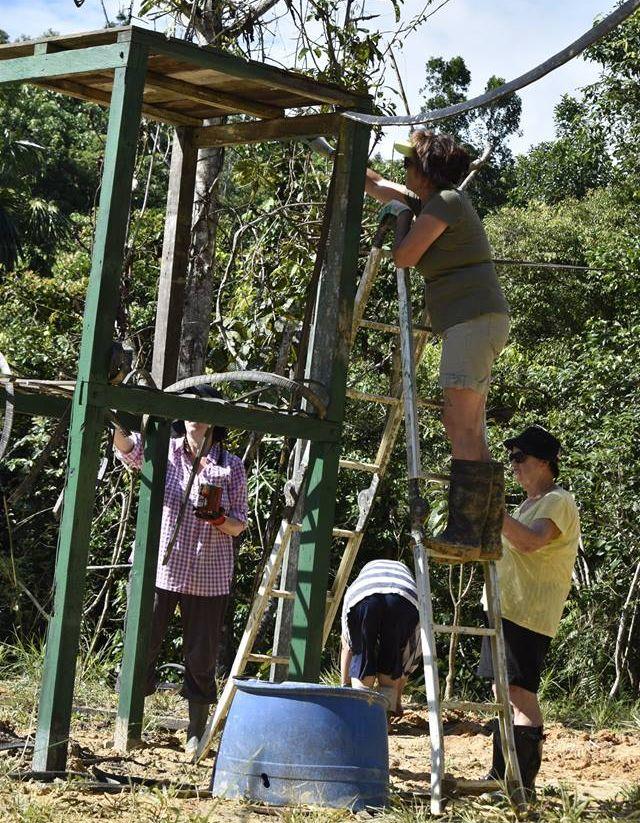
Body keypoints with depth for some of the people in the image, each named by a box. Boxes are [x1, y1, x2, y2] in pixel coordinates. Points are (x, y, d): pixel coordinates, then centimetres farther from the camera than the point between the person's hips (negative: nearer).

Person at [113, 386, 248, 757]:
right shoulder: (165, 451, 4)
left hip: (208, 576, 0)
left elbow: (239, 526, 5)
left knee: (202, 655, 5)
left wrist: (217, 518, -17)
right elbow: (127, 447, -16)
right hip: (161, 569, 0)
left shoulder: (231, 466, 3)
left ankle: (196, 734, 16)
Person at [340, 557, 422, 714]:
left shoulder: (352, 590, 43)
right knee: (392, 660, 20)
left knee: (361, 656, 18)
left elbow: (347, 647, 41)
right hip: (406, 601, 1)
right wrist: (398, 698, 45)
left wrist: (345, 690, 47)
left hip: (362, 600, -1)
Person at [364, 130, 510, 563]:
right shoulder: (433, 202, 21)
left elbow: (404, 256, -12)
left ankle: (464, 532, -24)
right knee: (471, 433, 7)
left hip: (475, 317, -10)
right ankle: (486, 536, 6)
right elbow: (379, 186, 34)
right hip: (469, 321, 10)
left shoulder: (444, 202, -8)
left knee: (461, 426, -18)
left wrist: (400, 216, 6)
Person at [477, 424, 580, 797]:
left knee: (521, 691, -14)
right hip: (506, 609, 10)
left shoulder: (558, 502, -9)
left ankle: (524, 782, -14)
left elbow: (530, 542, -28)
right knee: (510, 693, 13)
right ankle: (501, 775, 19)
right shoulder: (530, 504, 22)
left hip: (529, 613, -10)